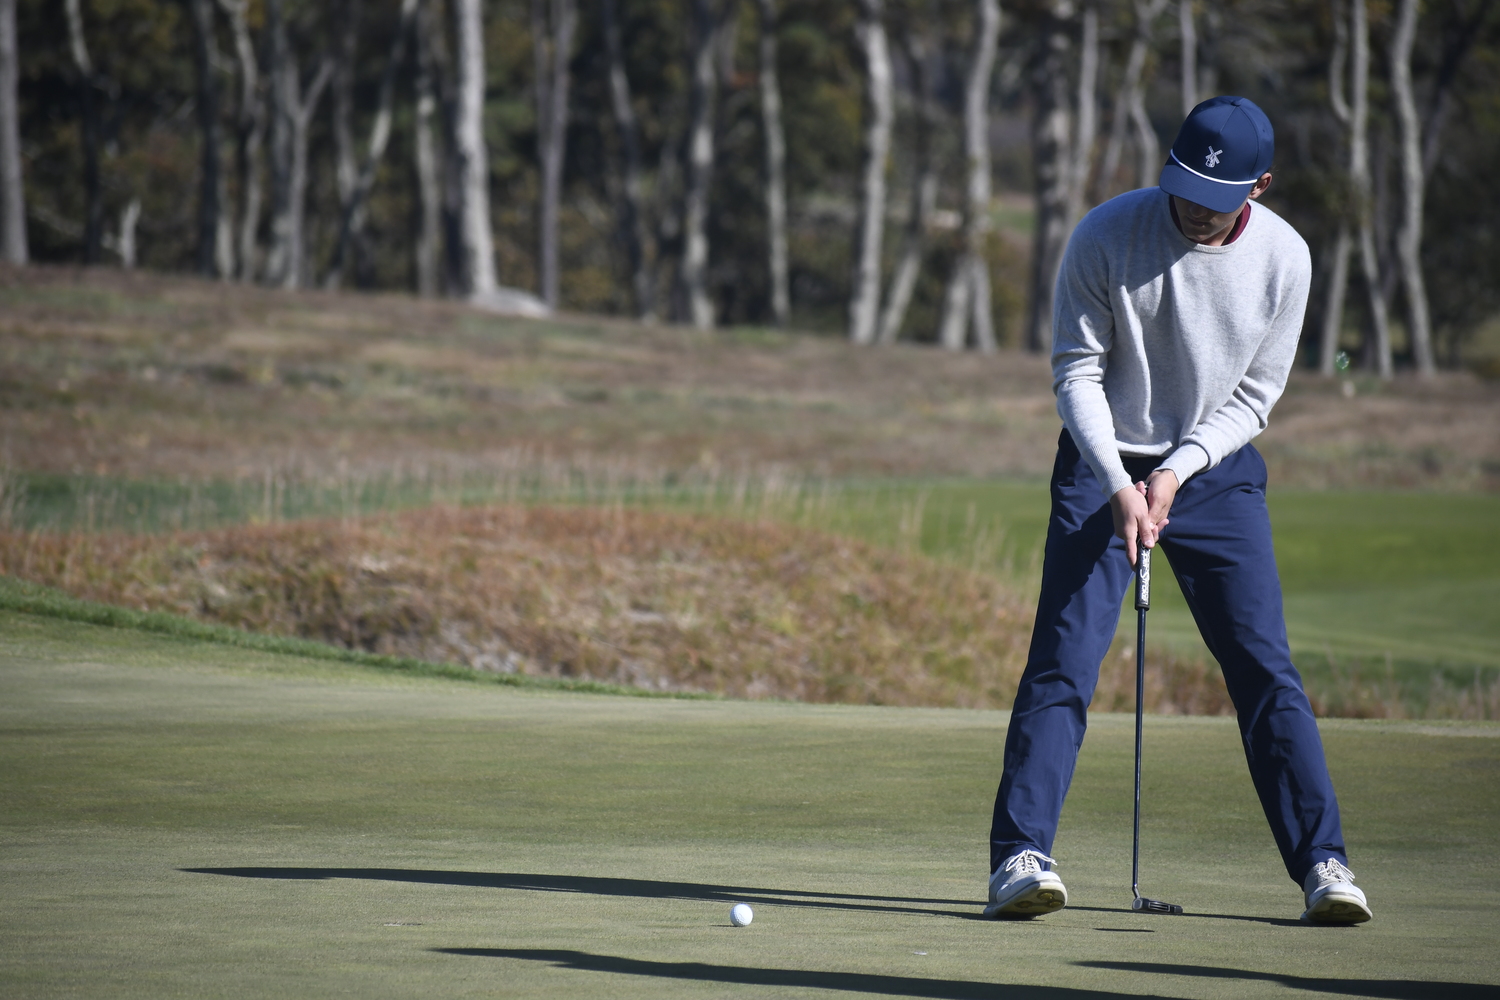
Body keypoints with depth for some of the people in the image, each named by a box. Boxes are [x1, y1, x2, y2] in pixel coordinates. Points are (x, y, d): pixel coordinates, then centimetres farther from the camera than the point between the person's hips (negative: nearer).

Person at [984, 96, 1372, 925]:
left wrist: (1177, 471, -14)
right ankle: (1020, 857, -10)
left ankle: (1322, 864, 2)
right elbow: (1076, 369, -10)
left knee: (1266, 669, -3)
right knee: (1062, 662, -12)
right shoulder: (1105, 236, -15)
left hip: (1216, 472, 2)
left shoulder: (1283, 258, -9)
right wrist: (1118, 484, -20)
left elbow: (1256, 392, -2)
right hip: (1103, 467, -1)